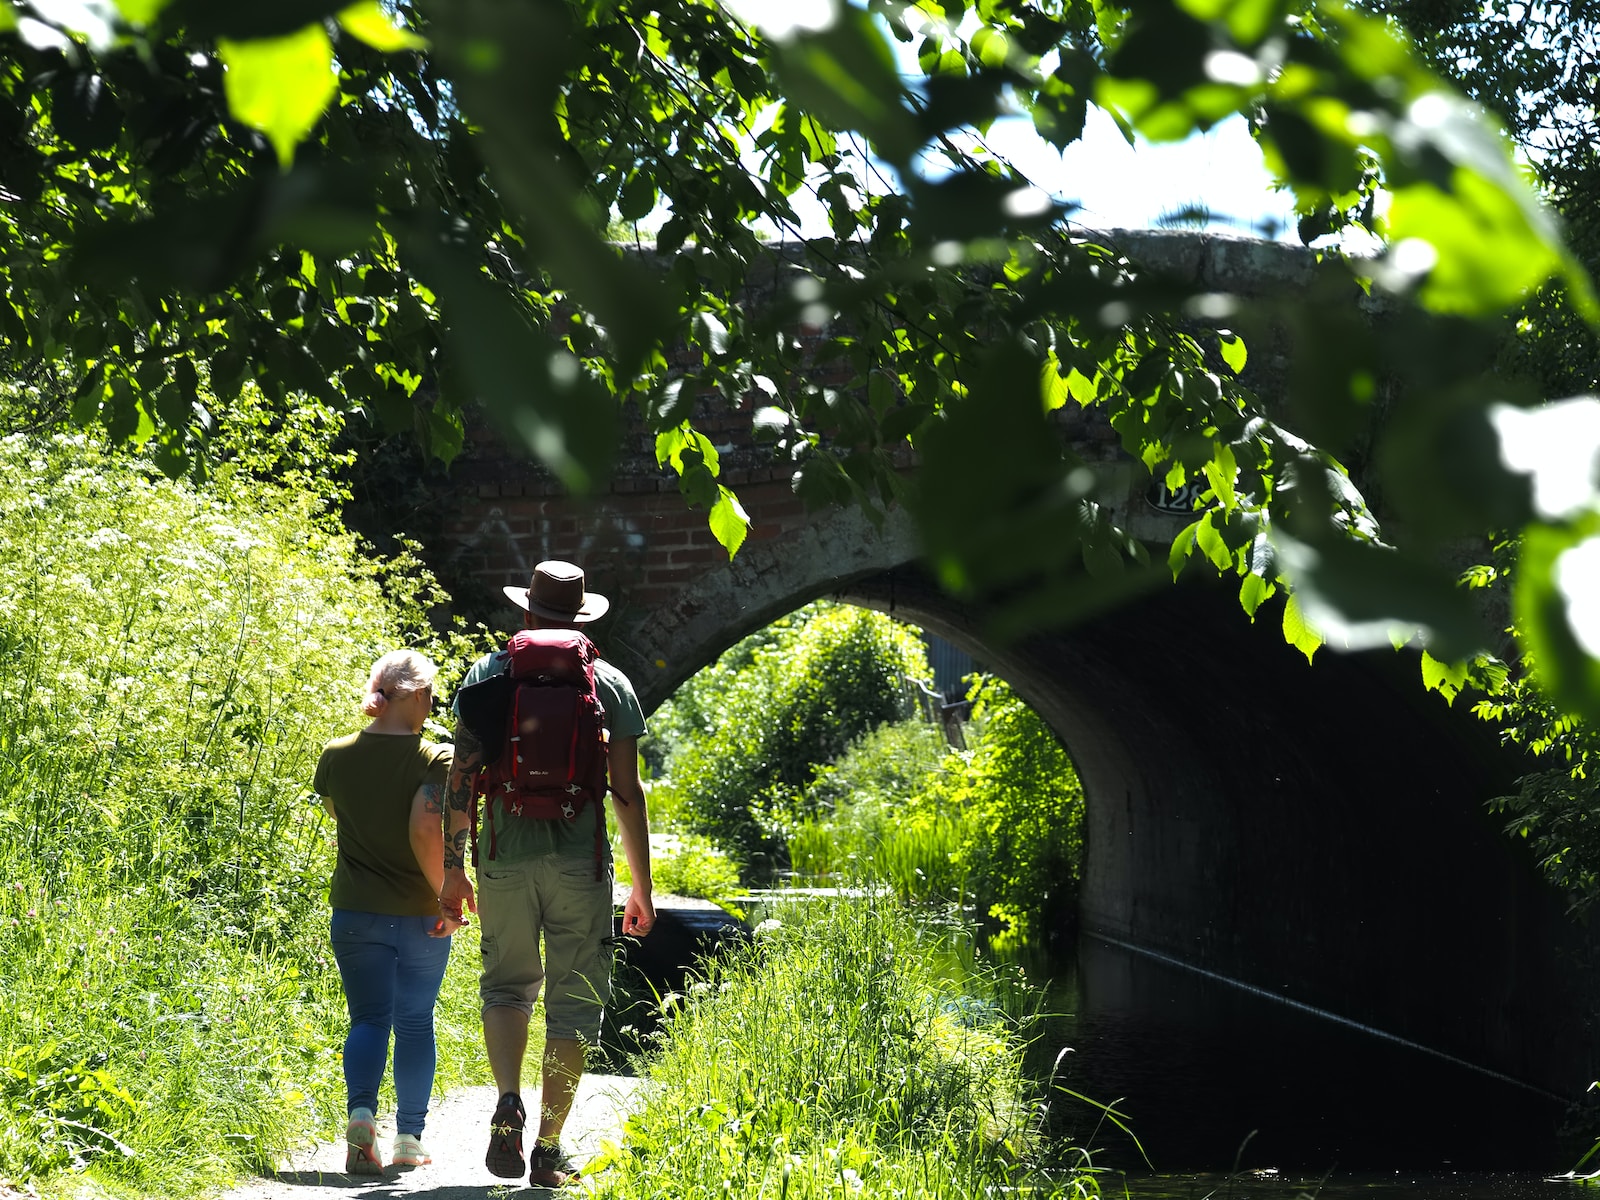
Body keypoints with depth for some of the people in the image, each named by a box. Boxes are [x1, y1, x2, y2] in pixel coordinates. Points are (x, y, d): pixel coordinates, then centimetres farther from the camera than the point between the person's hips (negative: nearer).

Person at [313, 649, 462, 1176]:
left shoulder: (337, 755, -1)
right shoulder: (436, 759, -14)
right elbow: (426, 830, -25)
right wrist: (447, 895, -15)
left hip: (355, 911, 2)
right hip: (420, 915, -2)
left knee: (368, 1018, 8)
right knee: (415, 1022, 12)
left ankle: (361, 1112, -17)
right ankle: (410, 1138, 15)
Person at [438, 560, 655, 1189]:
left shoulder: (487, 674, 5)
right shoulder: (609, 683, 4)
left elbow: (461, 778, 0)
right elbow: (627, 793, 1)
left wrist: (452, 868, 6)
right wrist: (642, 888, 6)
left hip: (504, 856, 1)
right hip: (580, 861, -1)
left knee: (506, 984, 18)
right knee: (573, 1002, 8)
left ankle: (508, 1103, -6)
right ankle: (549, 1150, 8)